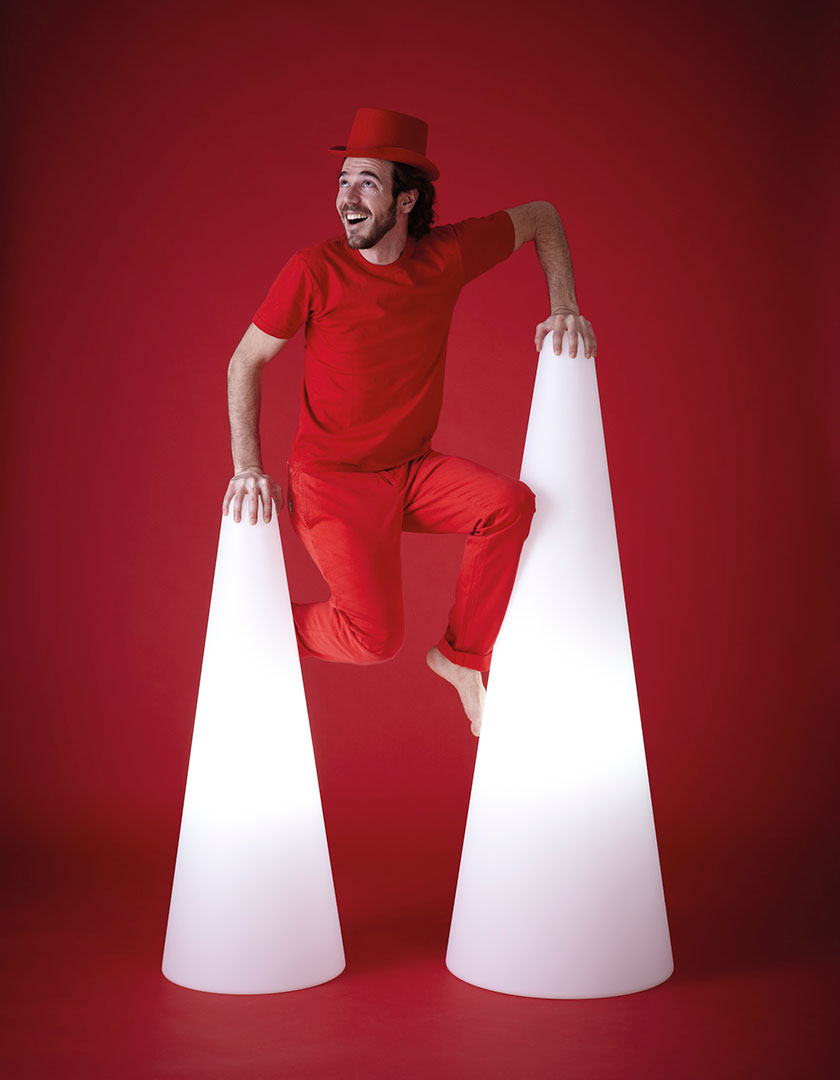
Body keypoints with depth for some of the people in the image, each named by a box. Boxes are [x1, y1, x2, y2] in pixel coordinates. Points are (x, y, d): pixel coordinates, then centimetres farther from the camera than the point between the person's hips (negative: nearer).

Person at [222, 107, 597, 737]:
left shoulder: (446, 255, -6)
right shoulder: (314, 271, -15)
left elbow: (542, 218, 10)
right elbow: (246, 362, -4)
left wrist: (564, 308, -2)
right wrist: (248, 468, -13)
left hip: (414, 469, 4)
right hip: (333, 477, -4)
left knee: (510, 503, -23)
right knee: (376, 638, -17)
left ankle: (463, 657, -1)